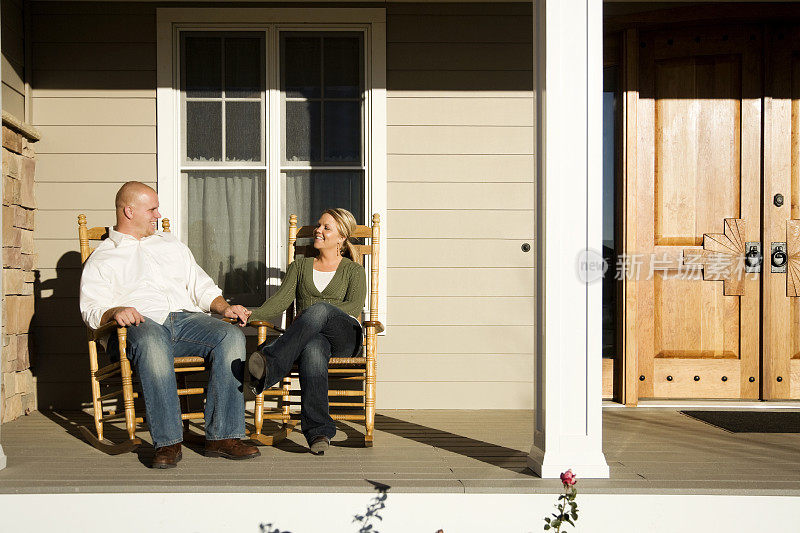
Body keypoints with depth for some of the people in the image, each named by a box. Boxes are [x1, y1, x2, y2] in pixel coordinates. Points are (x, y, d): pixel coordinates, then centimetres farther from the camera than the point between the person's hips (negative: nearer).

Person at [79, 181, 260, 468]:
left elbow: (201, 286, 29)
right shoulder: (101, 259, 16)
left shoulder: (172, 245, 31)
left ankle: (222, 436, -29)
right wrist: (116, 311, -22)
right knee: (152, 342, -42)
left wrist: (224, 307, 8)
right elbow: (92, 308, 2)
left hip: (186, 318, 4)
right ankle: (167, 442, -37)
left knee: (231, 335, -27)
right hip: (139, 326, -4)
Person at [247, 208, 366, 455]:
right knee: (312, 349, -40)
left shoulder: (353, 271, 18)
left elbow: (355, 306, -1)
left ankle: (271, 366, -49)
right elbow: (281, 300, 9)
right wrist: (252, 314, -12)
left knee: (319, 309, -37)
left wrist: (316, 313, -16)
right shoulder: (299, 266, 26)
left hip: (345, 336, -1)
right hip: (310, 336, 1)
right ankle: (319, 432, -48)